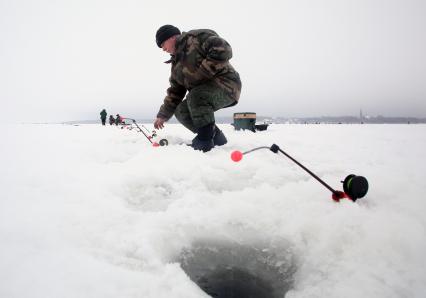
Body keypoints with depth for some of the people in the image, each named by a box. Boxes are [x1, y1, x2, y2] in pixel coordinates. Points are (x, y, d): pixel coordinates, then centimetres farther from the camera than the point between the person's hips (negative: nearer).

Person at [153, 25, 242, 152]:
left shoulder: (196, 37, -9)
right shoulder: (176, 63, 15)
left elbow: (223, 50, -25)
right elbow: (175, 92, 15)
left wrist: (203, 71, -22)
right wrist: (163, 115, 11)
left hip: (225, 84, -9)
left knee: (195, 96, -32)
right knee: (181, 112, -4)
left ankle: (205, 141, -21)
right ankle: (216, 137, 6)